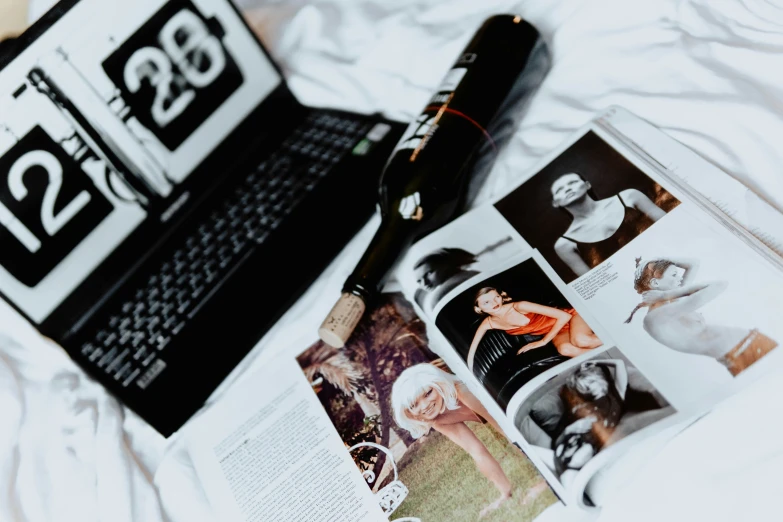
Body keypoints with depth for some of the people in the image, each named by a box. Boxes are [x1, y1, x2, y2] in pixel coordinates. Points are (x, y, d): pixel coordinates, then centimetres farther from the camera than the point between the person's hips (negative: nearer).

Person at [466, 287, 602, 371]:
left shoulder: (519, 307, -26)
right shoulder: (488, 323, -8)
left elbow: (564, 316, -24)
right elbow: (472, 351, -2)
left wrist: (543, 341, -19)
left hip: (569, 316, -4)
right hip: (557, 333, 5)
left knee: (580, 340, -40)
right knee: (564, 349, -34)